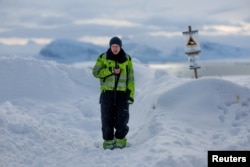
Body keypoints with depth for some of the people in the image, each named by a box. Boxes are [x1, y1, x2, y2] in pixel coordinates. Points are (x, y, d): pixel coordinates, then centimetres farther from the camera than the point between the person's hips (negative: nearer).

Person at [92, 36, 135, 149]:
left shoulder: (127, 59, 6)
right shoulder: (103, 58, 3)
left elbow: (130, 78, 6)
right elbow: (96, 72, -6)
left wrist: (131, 94, -2)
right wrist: (111, 70, -16)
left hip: (122, 93, 0)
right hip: (107, 92, 0)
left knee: (121, 119, 0)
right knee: (107, 119, 2)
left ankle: (120, 140, 15)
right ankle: (108, 141, 13)